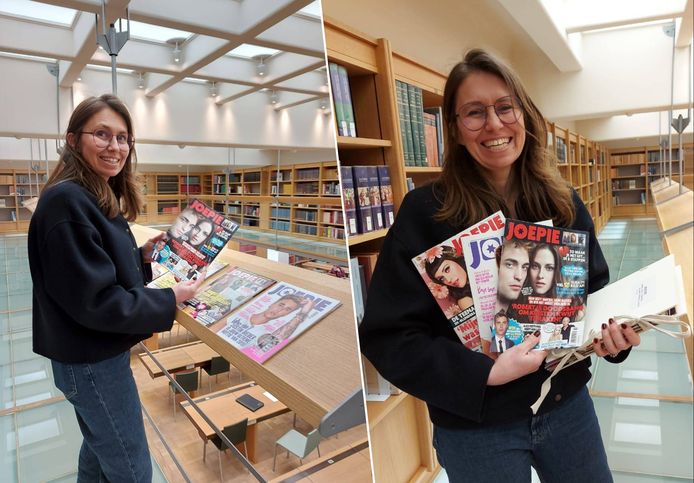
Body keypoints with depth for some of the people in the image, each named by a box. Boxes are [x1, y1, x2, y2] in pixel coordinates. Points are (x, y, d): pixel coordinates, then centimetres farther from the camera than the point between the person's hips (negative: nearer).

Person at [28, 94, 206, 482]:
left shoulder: (98, 199, 6)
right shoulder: (67, 202, -24)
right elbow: (96, 302, -26)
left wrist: (143, 255, 2)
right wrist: (170, 300, -18)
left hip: (94, 355, 10)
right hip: (92, 363, -9)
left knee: (100, 449, 28)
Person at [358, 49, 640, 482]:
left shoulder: (565, 204, -2)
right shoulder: (425, 213, -19)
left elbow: (595, 289, 11)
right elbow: (387, 336, -19)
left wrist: (614, 331, -10)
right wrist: (485, 373, -26)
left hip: (567, 402, 5)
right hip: (475, 426, -4)